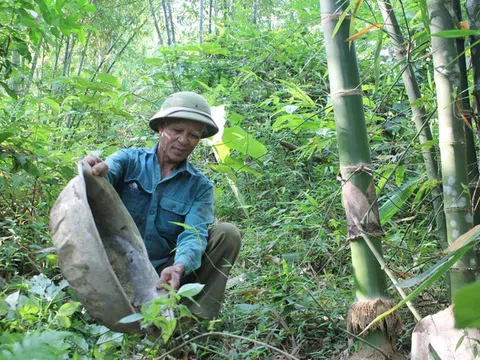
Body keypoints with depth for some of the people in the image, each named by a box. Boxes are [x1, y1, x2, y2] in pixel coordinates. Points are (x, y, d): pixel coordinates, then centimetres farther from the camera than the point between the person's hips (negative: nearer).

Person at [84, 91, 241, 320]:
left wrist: (179, 267, -38)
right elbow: (109, 171, -23)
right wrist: (97, 172, -50)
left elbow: (194, 234, -15)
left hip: (164, 269, 2)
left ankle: (198, 317, -12)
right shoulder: (130, 160, -1)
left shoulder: (200, 187, -1)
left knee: (227, 234, -17)